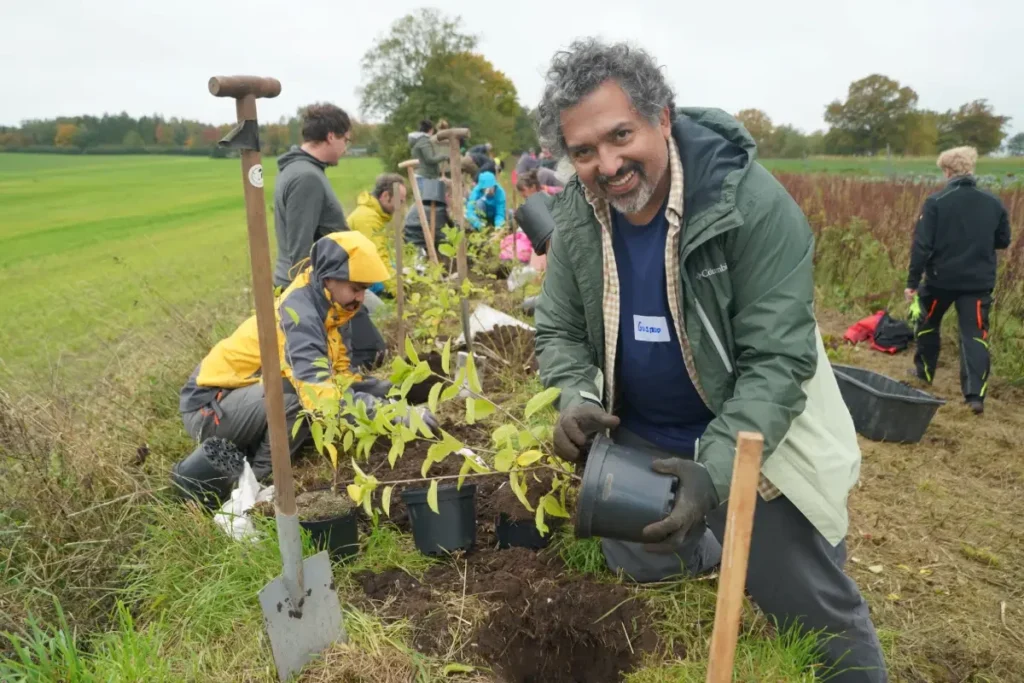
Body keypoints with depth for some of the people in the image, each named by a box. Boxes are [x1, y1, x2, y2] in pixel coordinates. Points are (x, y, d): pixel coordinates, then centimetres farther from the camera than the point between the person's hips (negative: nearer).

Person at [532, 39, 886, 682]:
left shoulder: (752, 201, -24)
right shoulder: (577, 218, -9)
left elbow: (778, 359, -25)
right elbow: (559, 331, 0)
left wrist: (714, 470, -36)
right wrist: (577, 400, -21)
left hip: (751, 442, -4)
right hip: (637, 441, 5)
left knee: (818, 618, 7)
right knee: (640, 577, 23)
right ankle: (726, 552, 51)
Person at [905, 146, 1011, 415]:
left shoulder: (935, 202, -10)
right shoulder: (994, 203, 1)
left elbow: (922, 245, -13)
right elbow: (1003, 241, 12)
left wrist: (912, 281, -8)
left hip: (940, 278, -2)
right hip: (978, 281, 2)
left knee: (927, 325, 21)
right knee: (974, 335, 2)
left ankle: (924, 372, 36)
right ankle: (975, 394, -6)